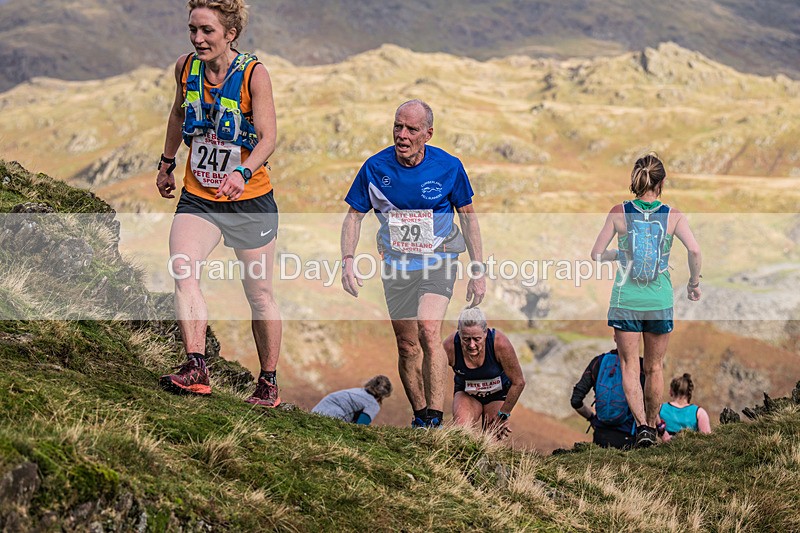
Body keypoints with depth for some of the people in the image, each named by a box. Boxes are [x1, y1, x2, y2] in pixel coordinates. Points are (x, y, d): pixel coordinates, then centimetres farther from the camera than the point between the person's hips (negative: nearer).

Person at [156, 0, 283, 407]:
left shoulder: (253, 74, -14)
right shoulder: (186, 67, -1)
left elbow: (268, 138, -19)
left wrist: (242, 173, -36)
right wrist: (167, 163, 26)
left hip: (249, 199, -3)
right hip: (197, 196, 3)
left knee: (259, 293, 7)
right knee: (182, 270, -24)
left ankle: (268, 384, 23)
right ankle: (195, 369, -31)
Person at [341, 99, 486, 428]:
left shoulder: (448, 167, -11)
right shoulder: (375, 167, -9)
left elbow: (468, 216, 1)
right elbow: (354, 215, 2)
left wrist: (478, 271, 0)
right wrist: (347, 260, -12)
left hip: (438, 262, -2)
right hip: (396, 265, 2)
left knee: (428, 331, -23)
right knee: (407, 346, 6)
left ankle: (434, 419, -21)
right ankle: (419, 417, 22)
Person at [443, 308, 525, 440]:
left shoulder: (499, 343, -32)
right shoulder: (449, 347, -30)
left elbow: (518, 382, -19)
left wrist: (502, 415, -13)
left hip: (498, 393, 0)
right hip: (466, 393, 0)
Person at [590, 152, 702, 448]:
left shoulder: (619, 213, -4)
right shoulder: (673, 216, -5)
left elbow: (596, 254, -2)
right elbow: (694, 251, -16)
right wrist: (694, 283, -1)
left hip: (625, 301, -1)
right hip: (660, 302, 1)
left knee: (629, 366, 7)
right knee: (654, 367, 17)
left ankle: (641, 425, -9)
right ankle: (652, 425, 29)